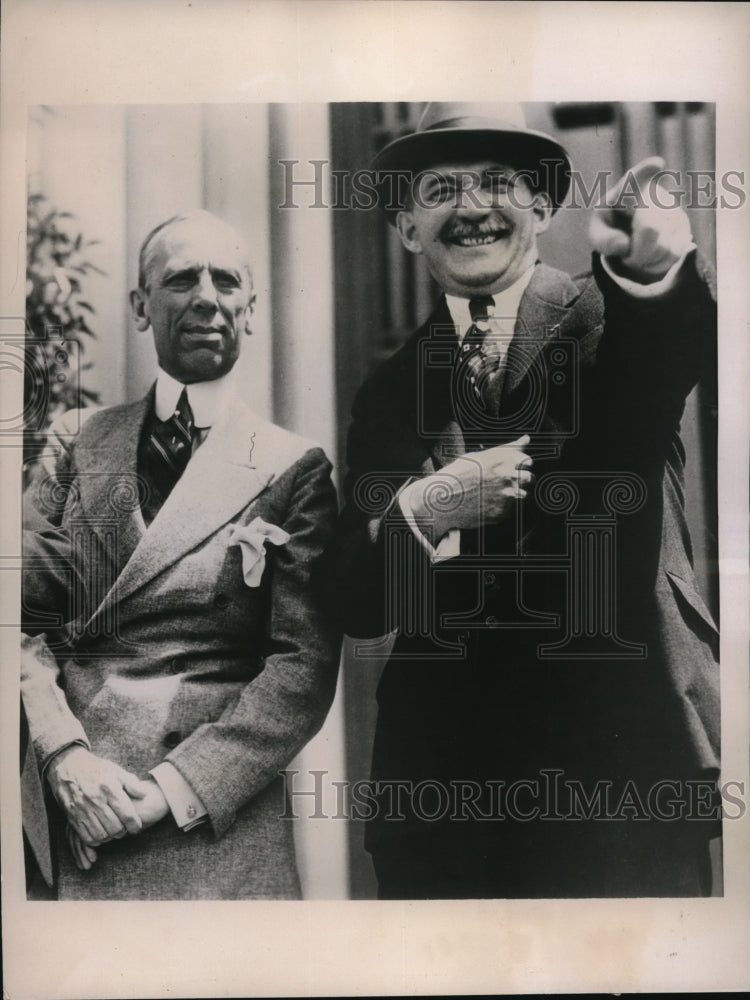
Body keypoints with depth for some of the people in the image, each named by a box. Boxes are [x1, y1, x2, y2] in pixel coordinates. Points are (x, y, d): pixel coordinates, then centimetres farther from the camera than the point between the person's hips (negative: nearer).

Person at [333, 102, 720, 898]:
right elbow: (358, 613, 2)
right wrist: (420, 511, -15)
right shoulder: (387, 392, 7)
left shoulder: (616, 321, 2)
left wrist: (659, 264, -43)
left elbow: (704, 339, -24)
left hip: (628, 751, -1)